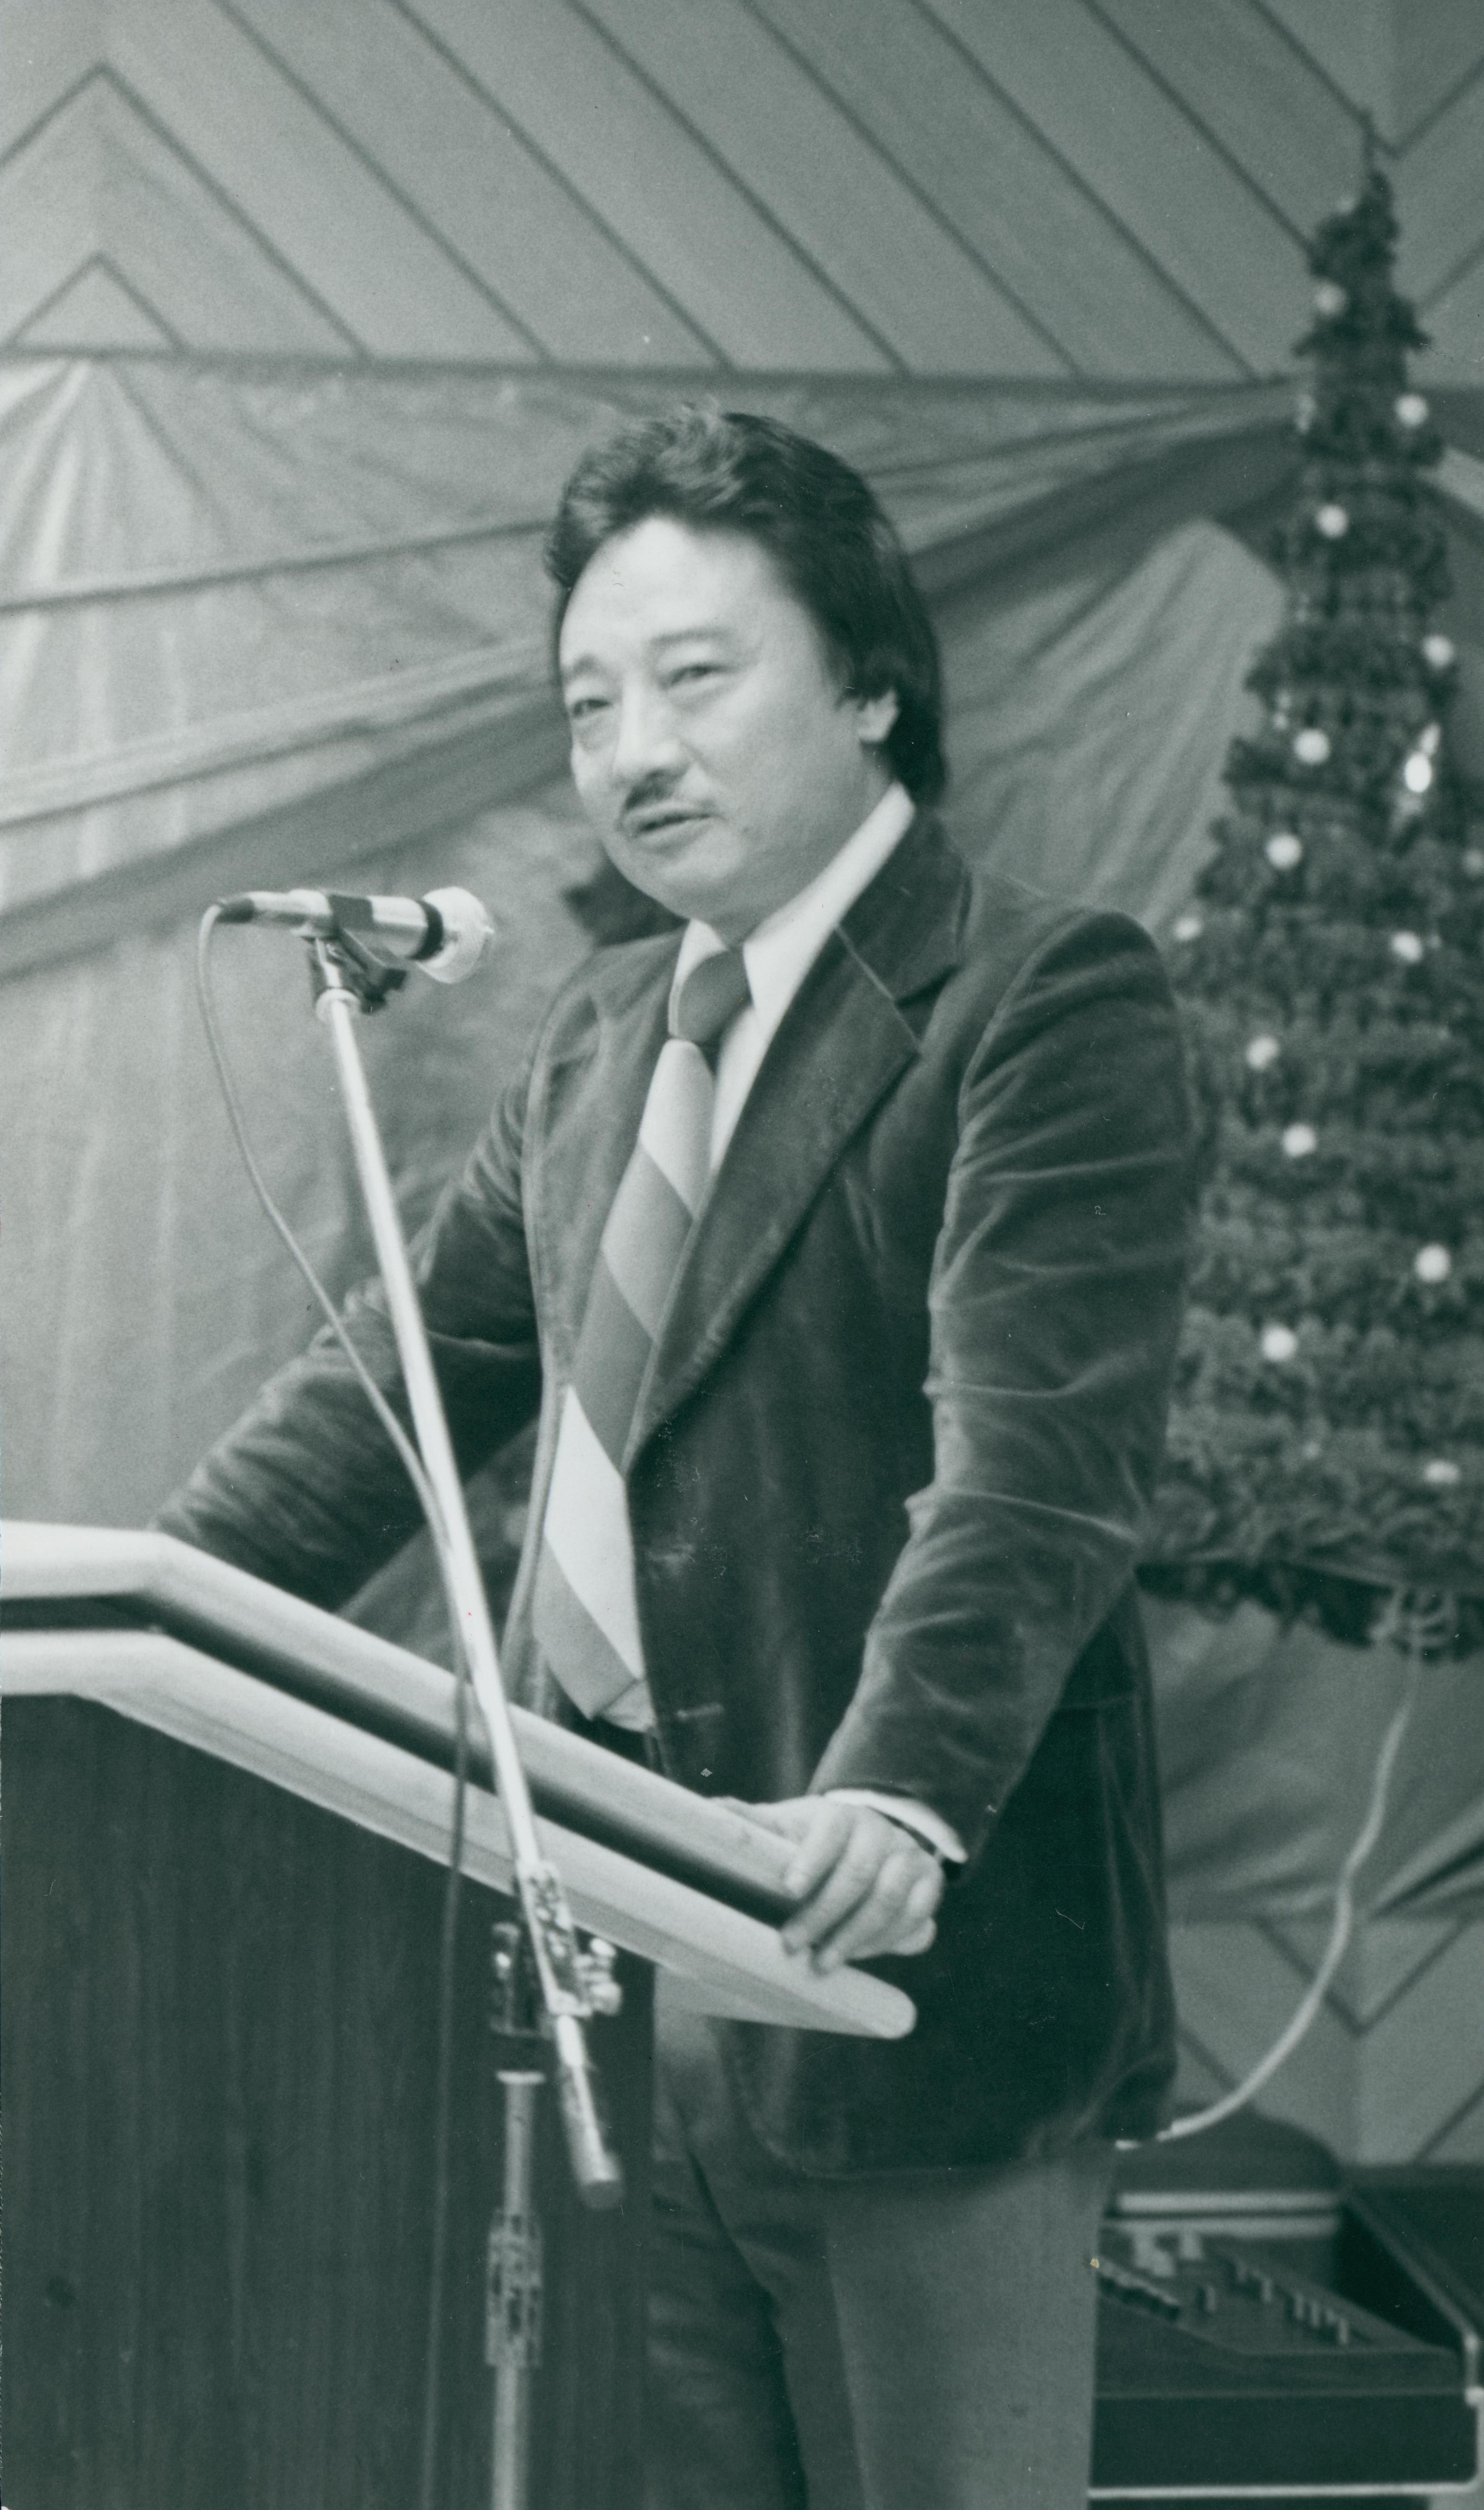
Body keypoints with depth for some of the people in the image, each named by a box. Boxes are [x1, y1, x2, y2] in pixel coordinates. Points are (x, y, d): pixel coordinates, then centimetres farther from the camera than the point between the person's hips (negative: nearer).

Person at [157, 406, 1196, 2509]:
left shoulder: (1048, 998, -7)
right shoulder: (601, 1036, 18)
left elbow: (1037, 1461, -19)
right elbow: (395, 1388, 21)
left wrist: (897, 1799, -34)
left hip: (904, 1968, -7)